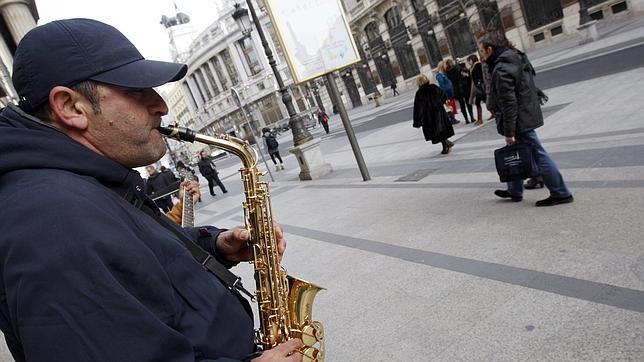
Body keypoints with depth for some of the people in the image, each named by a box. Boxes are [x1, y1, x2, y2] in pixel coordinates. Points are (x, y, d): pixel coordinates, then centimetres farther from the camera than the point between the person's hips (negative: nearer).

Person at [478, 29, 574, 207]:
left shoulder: (501, 70, -21)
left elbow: (508, 103, -23)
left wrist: (509, 132, -20)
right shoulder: (516, 57, 10)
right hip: (528, 114, 10)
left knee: (538, 155, -1)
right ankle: (514, 191, 33)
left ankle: (561, 193, 8)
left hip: (520, 120, -10)